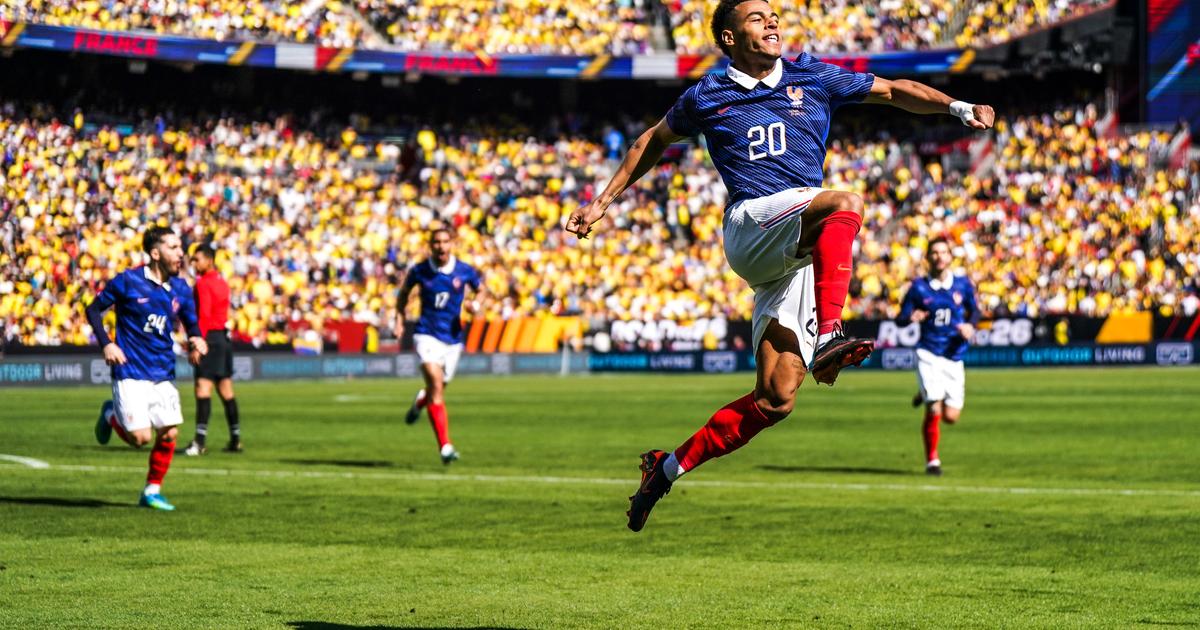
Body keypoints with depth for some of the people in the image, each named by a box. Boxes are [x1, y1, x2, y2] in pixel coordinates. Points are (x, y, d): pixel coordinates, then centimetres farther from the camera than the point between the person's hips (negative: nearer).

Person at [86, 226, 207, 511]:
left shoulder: (180, 289, 6)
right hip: (130, 373, -5)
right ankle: (112, 418, 22)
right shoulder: (127, 281, -8)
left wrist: (197, 340, -6)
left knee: (169, 434, -2)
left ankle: (152, 491, 17)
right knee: (141, 438, -11)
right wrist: (106, 343, -12)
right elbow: (94, 309, 1)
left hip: (163, 375, 5)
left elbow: (191, 323, 18)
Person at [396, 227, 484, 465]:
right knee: (436, 385, -21)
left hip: (452, 338, 3)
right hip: (427, 335, -3)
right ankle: (445, 446, -23)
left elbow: (480, 290, 16)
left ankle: (420, 401, 54)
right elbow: (404, 293, 14)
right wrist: (400, 321, 6)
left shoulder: (465, 271, -2)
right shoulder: (419, 271, -4)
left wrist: (476, 303, -6)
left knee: (438, 389, 13)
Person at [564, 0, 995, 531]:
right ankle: (828, 337, -44)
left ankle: (668, 468, 5)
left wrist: (956, 107, 4)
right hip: (749, 224, -3)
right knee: (844, 204, -33)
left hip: (801, 255, 3)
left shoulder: (812, 79, 15)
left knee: (776, 398, -7)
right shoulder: (707, 98, 10)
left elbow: (893, 91, 19)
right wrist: (602, 203, 26)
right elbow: (653, 142, 26)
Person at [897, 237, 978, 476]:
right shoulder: (919, 287, -3)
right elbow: (900, 319, 0)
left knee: (951, 417, 1)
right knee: (934, 412, -13)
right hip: (929, 355, -3)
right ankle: (932, 460, 7)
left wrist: (970, 325, -7)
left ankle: (926, 397, 35)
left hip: (954, 357, 3)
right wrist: (911, 317, -23)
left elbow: (974, 310, 15)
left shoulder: (963, 285, 2)